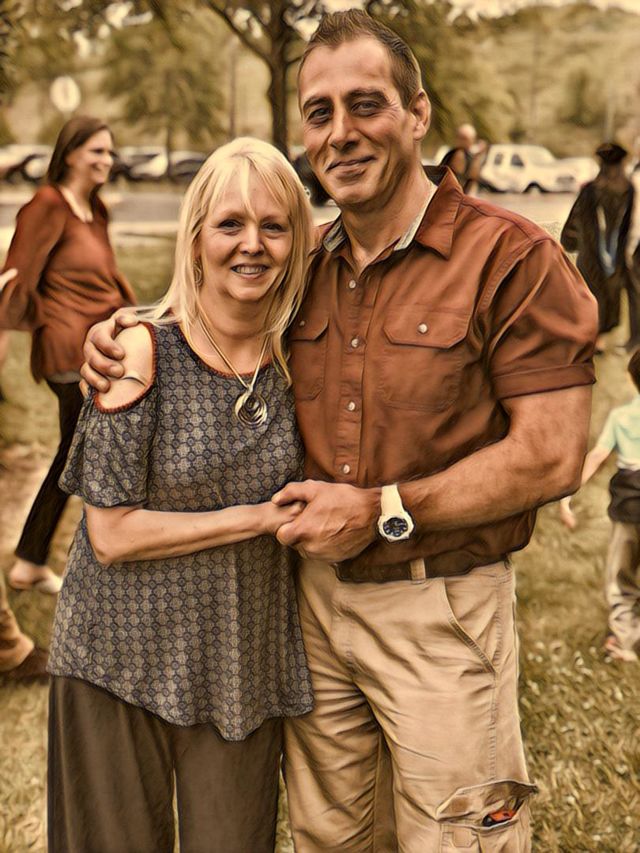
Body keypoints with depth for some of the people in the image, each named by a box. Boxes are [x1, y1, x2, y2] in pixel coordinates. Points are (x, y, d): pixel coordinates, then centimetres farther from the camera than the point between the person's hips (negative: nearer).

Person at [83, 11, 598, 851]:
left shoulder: (511, 257, -12)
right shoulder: (306, 265, 7)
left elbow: (551, 457, -16)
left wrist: (382, 511, -17)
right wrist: (126, 331, 2)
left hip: (440, 612, -5)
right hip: (316, 596, 5)